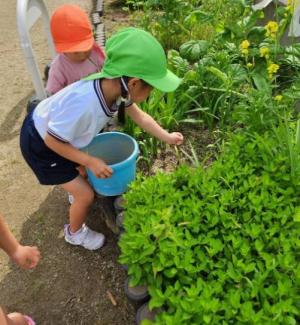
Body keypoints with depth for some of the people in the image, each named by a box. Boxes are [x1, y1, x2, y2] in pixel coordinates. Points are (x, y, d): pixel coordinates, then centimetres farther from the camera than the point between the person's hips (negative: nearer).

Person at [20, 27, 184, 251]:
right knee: (86, 194, 0)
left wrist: (167, 137, -10)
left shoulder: (115, 86, -20)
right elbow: (53, 140, -28)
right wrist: (90, 161, -25)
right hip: (40, 143, -6)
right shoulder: (83, 103, -42)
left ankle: (74, 188, 58)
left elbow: (139, 116, -4)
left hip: (61, 131, 7)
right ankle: (75, 233, 30)